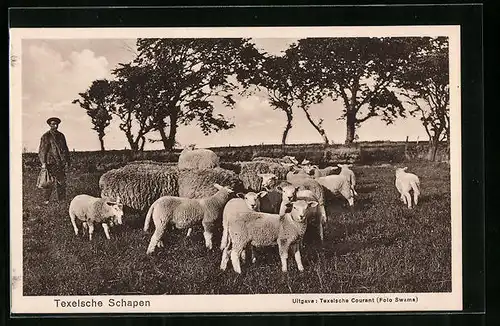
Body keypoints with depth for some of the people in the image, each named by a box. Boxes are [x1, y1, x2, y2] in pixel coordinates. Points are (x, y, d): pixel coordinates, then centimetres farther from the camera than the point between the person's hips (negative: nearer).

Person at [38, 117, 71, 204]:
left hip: (61, 163, 5)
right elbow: (42, 150, -3)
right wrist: (43, 163, -12)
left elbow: (65, 149, 22)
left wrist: (67, 161, 16)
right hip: (50, 163, -5)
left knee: (62, 182, 4)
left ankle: (62, 200, 10)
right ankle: (46, 200, 5)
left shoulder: (61, 135, 17)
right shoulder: (46, 136, 1)